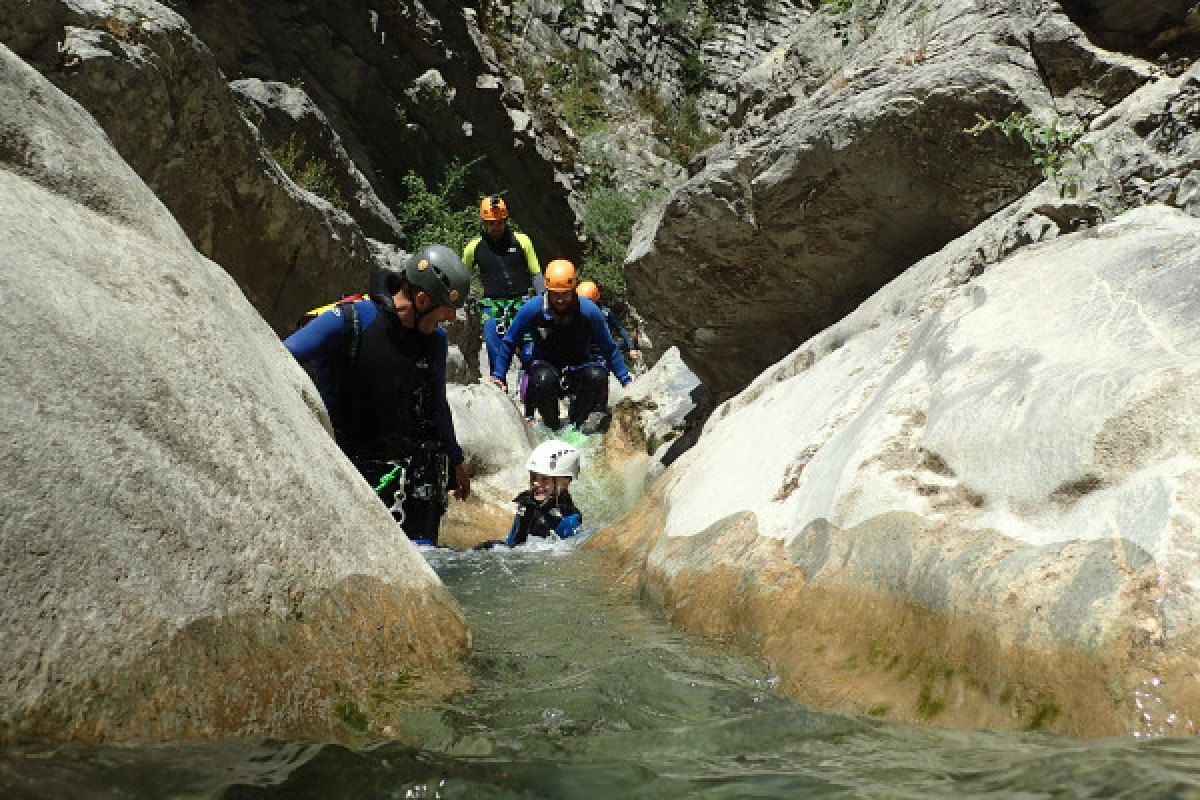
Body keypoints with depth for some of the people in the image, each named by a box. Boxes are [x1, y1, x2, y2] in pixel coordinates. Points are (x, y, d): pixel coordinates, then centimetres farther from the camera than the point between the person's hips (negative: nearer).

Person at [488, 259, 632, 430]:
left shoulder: (589, 311, -12)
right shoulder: (532, 309, -12)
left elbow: (610, 349, 1)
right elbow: (509, 343, 3)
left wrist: (626, 381, -1)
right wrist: (498, 375, -2)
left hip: (578, 369, 1)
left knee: (598, 376, -33)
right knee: (544, 379, -38)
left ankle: (575, 424, -8)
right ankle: (552, 428, -11)